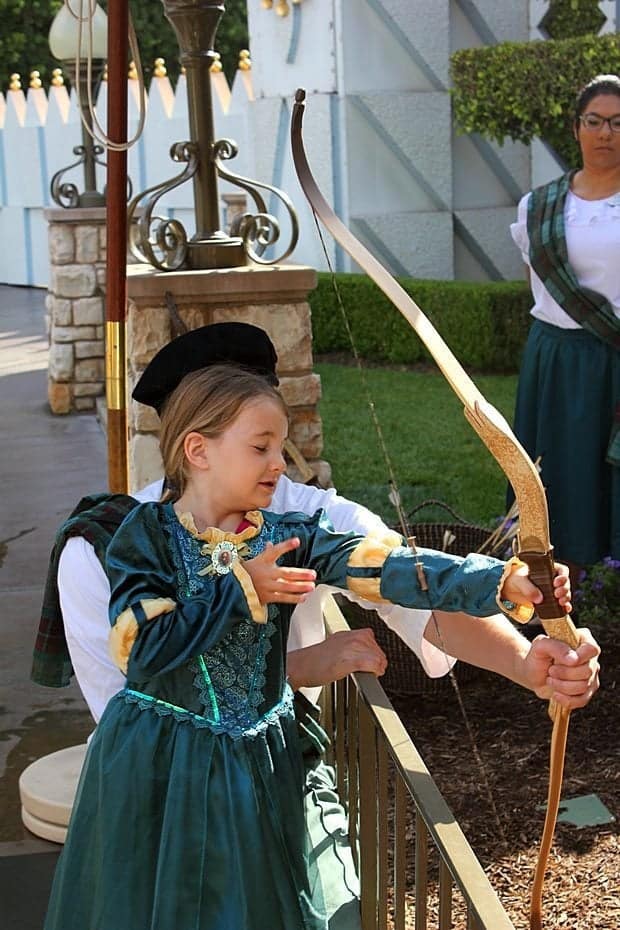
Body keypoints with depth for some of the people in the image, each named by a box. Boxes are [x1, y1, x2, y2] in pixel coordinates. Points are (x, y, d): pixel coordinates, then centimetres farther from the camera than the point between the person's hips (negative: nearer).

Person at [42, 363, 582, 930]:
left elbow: (388, 567, -17)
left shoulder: (288, 540, -4)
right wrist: (239, 590, -20)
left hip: (257, 760, 3)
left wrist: (505, 582, -29)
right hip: (158, 765, -2)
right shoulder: (148, 535, -10)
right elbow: (140, 648, -21)